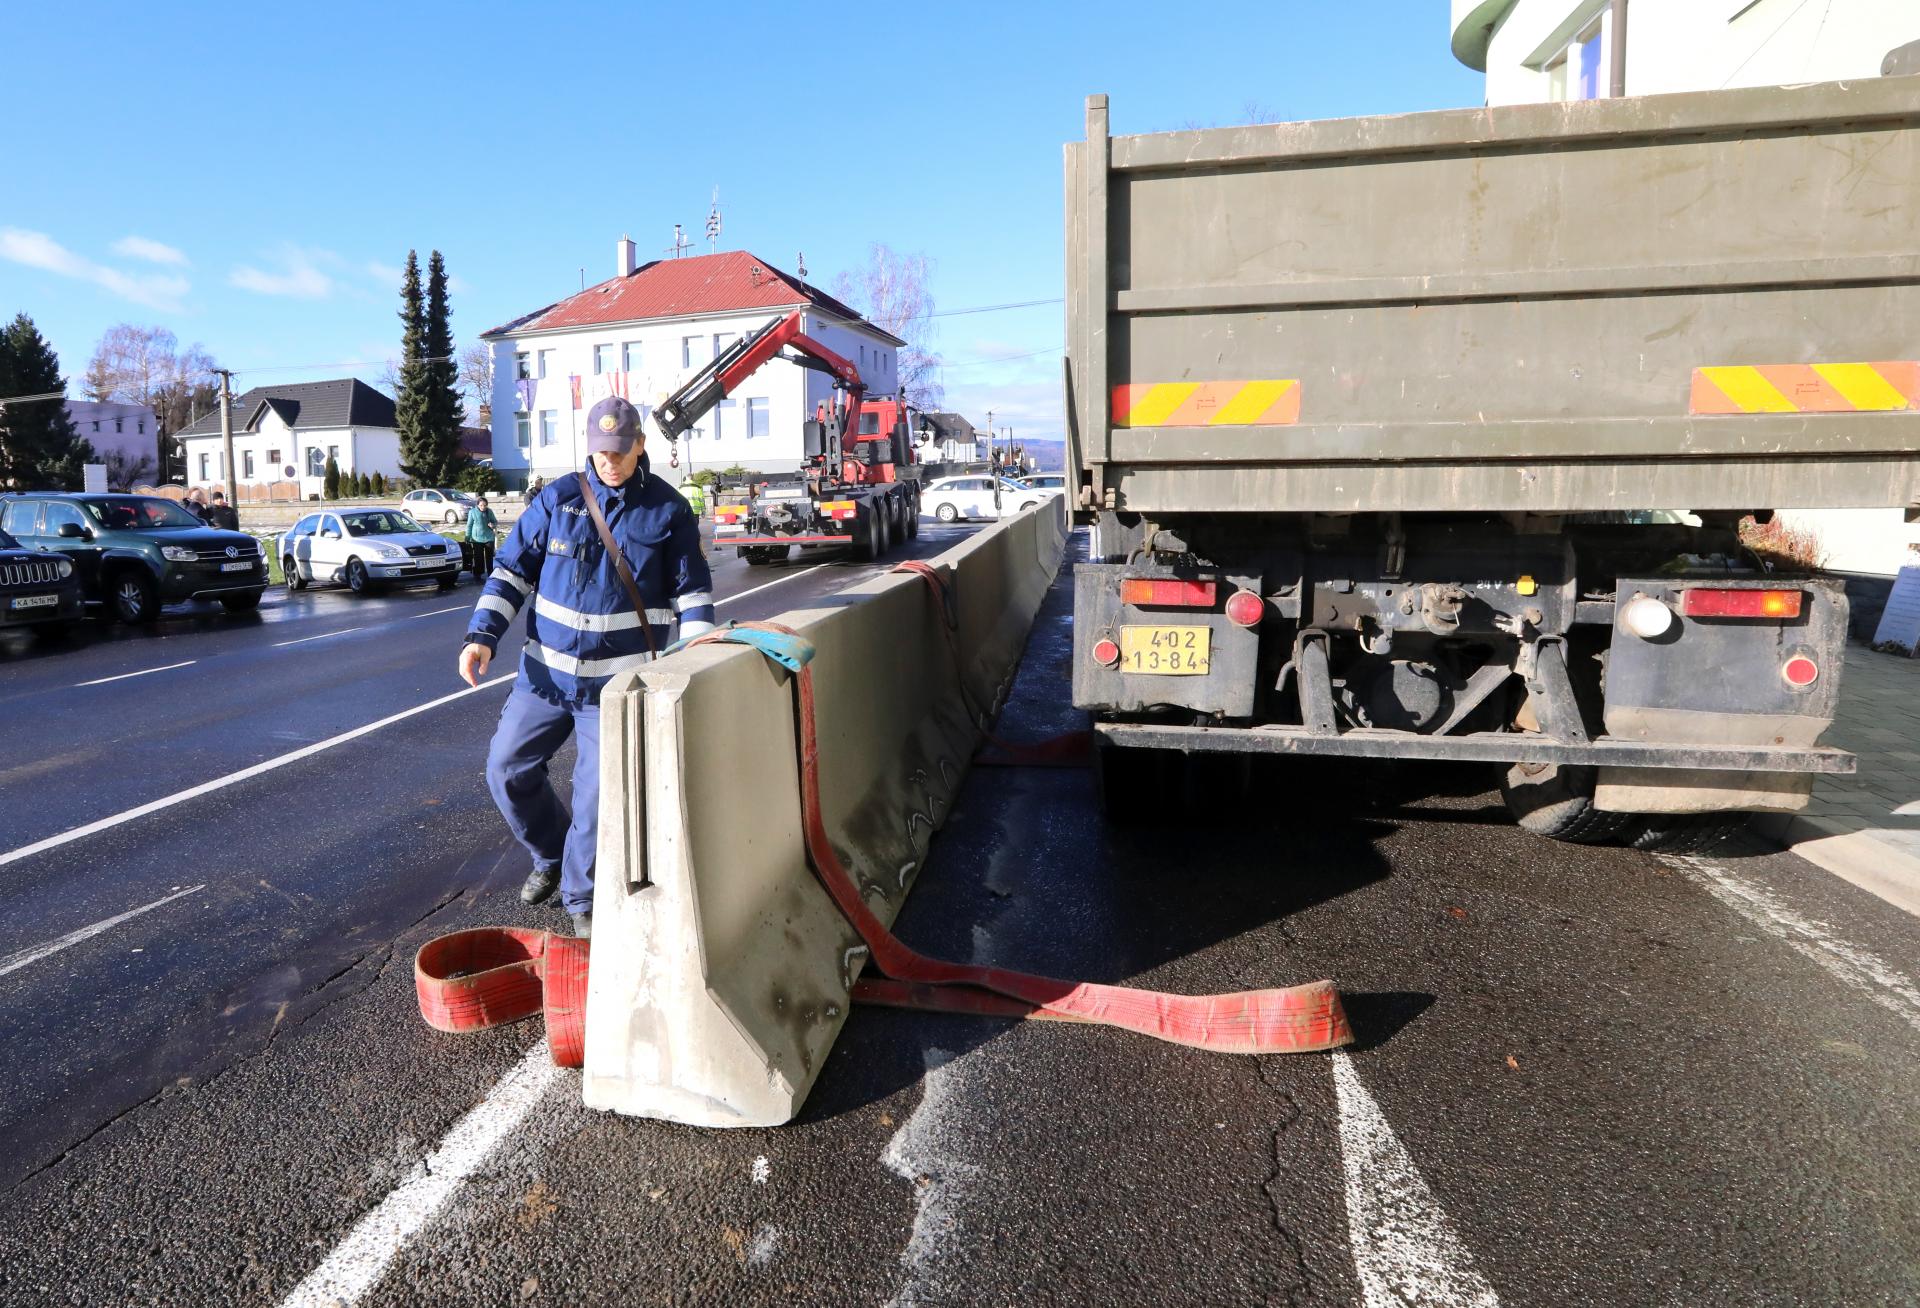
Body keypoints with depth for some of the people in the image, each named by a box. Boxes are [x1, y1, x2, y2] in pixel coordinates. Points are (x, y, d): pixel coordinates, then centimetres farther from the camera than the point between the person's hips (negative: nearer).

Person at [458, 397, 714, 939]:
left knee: (598, 793, -3)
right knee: (507, 768, 7)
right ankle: (550, 856, 34)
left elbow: (691, 591, 2)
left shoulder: (668, 510, -1)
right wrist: (482, 636, -6)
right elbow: (511, 569, 5)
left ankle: (582, 899, 17)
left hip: (618, 681, -3)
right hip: (546, 671, 3)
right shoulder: (557, 499, 2)